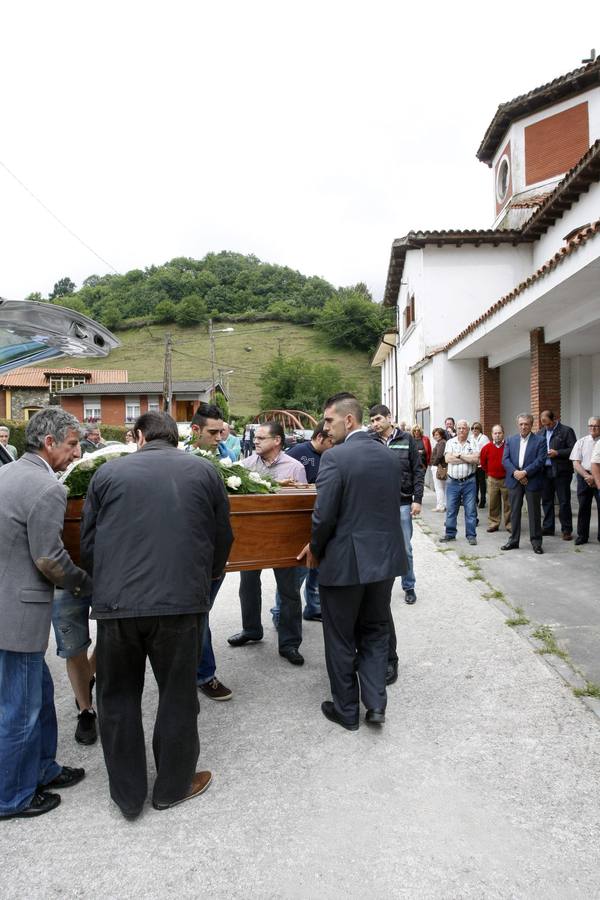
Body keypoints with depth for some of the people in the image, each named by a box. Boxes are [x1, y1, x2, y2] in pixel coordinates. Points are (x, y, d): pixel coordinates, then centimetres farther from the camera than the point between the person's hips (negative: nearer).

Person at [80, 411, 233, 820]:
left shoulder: (108, 472, 4)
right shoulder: (204, 471, 3)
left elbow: (88, 543, 8)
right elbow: (223, 539, 7)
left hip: (115, 602, 1)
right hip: (182, 601, 0)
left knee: (119, 698, 18)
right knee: (177, 696, 17)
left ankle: (128, 794, 31)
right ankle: (173, 786, 33)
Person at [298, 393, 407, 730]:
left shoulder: (335, 457, -18)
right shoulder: (391, 456, 3)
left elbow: (325, 516, -19)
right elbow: (396, 504, 9)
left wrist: (315, 549, -1)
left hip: (344, 562, -6)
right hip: (385, 559, 6)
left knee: (341, 639, 12)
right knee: (375, 631, 22)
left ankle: (346, 709, 25)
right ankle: (376, 703, 20)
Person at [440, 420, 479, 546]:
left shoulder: (473, 442, 2)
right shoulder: (450, 442, 6)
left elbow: (476, 459, -13)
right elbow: (447, 458, -9)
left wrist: (459, 455, -9)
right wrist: (468, 459, -8)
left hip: (469, 482, -2)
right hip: (453, 481, 2)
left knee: (470, 510, 3)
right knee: (450, 509, 8)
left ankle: (471, 535, 12)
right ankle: (450, 534, 19)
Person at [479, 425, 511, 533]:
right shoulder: (487, 447, 0)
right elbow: (482, 461, 15)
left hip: (506, 479, -2)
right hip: (492, 479, 2)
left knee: (508, 503, 4)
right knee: (493, 504, 6)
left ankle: (509, 524, 12)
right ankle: (493, 524, 15)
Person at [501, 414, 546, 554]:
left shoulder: (540, 440, 0)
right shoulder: (510, 440, 10)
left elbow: (540, 460, -10)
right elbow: (505, 459, 2)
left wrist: (525, 472, -18)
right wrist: (515, 472, -13)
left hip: (532, 481, -3)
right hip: (514, 480, 3)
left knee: (534, 513, 3)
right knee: (514, 511, 9)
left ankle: (536, 542, 13)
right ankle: (514, 541, 17)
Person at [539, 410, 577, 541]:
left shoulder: (566, 431, -4)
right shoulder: (542, 432, 12)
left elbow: (573, 450, -10)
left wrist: (557, 453, -18)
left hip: (561, 471, -5)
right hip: (545, 471, 5)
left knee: (564, 501, 0)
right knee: (546, 500, 11)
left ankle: (567, 530, 8)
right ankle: (548, 527, 21)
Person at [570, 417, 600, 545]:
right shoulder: (581, 442, 8)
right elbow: (576, 463, 3)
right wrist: (587, 476, -9)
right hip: (584, 476, 2)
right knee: (583, 506, 6)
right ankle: (582, 535, 16)